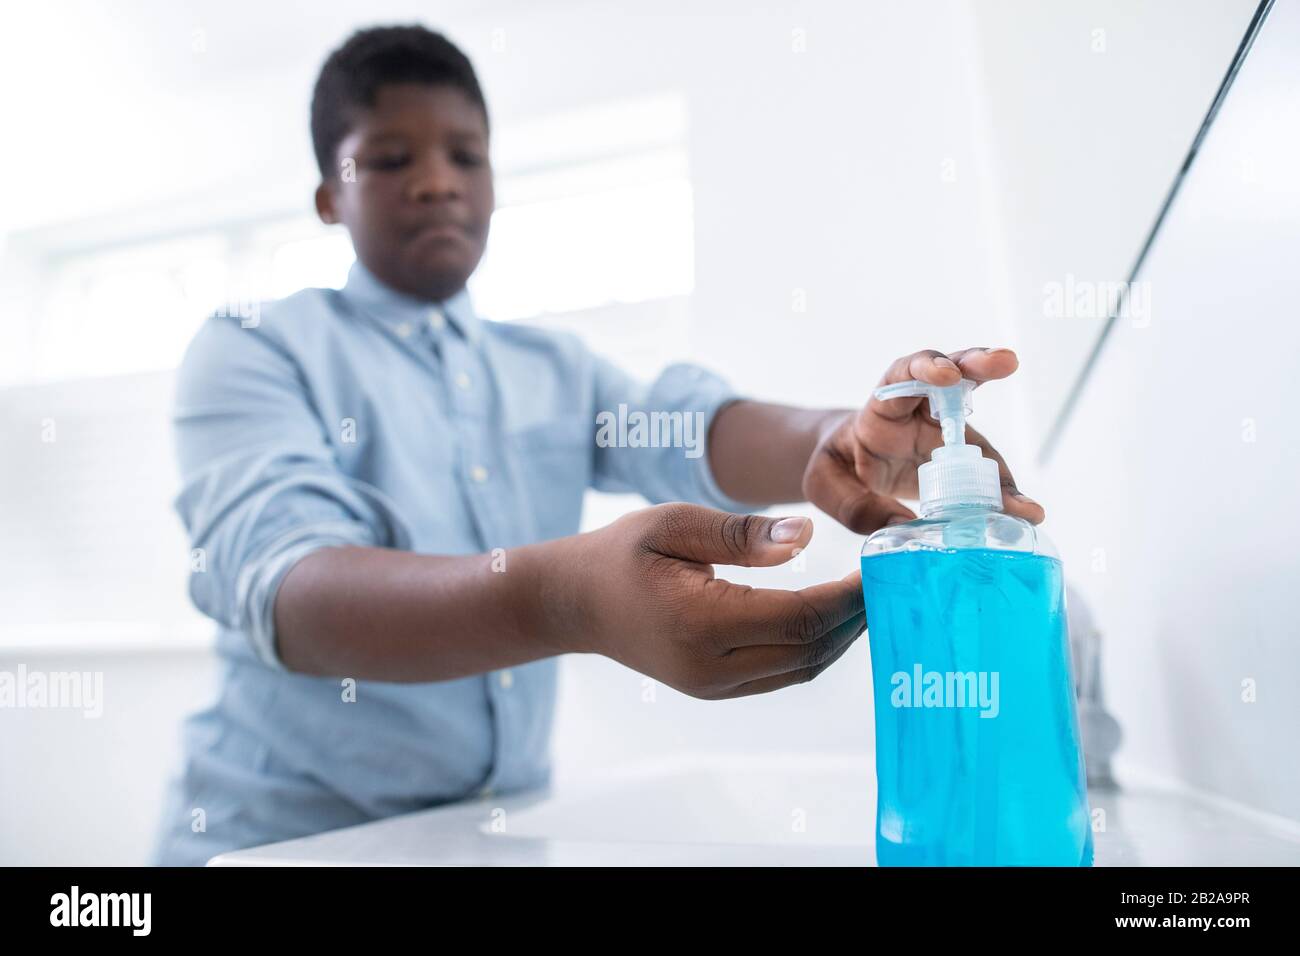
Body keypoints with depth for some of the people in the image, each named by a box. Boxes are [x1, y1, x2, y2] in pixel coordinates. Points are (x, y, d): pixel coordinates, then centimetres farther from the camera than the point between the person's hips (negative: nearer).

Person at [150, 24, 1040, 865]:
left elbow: (689, 426, -9)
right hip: (291, 827, -2)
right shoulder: (256, 350, -4)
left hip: (508, 825, 3)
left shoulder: (556, 367, 10)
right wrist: (566, 600, -39)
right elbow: (282, 586, -21)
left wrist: (836, 439, -31)